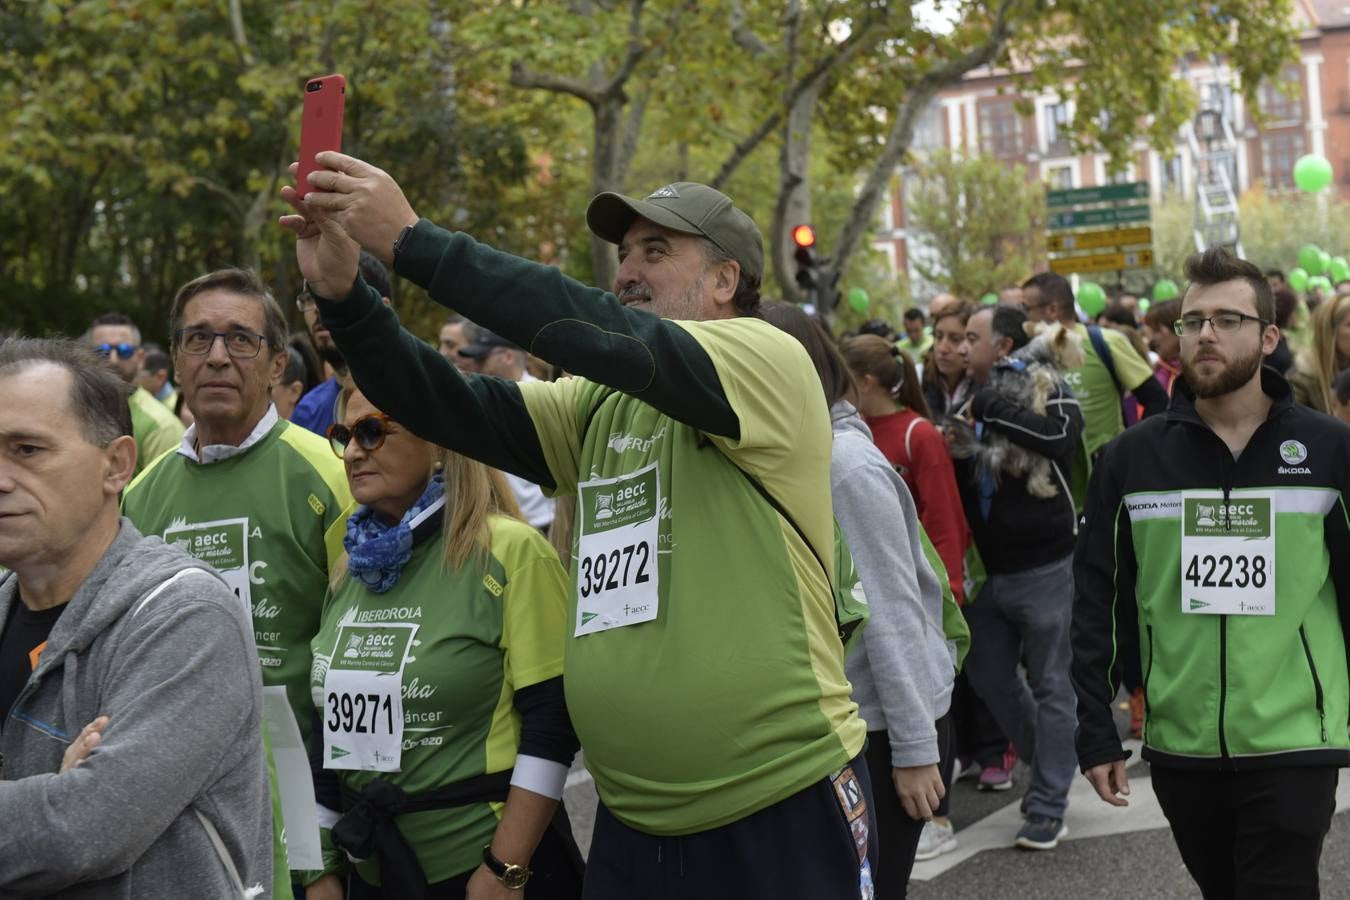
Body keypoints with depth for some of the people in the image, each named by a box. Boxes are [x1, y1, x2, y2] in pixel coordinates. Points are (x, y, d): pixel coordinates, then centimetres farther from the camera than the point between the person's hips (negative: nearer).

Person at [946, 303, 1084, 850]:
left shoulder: (1044, 387, -8)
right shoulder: (972, 401, 11)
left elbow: (1062, 434, -30)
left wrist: (993, 409, -23)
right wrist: (956, 452, -4)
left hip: (1043, 566, -8)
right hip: (990, 568, 8)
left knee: (1050, 686, 1)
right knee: (989, 676, 15)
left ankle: (1048, 808, 8)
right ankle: (1048, 763, 35)